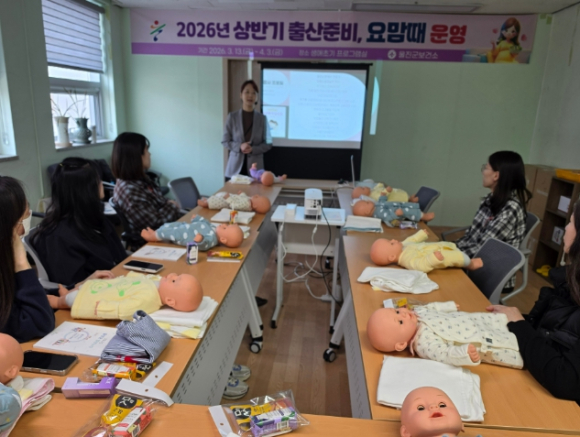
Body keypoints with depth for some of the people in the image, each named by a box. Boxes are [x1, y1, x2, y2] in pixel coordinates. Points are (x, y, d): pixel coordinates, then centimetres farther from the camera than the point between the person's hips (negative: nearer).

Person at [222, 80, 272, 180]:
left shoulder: (262, 118, 4)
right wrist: (239, 147, -13)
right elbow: (225, 141, 5)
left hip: (254, 167, 0)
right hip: (235, 167, 0)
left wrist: (252, 149, -12)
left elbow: (268, 144, 4)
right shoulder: (232, 117, 4)